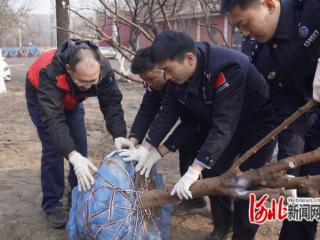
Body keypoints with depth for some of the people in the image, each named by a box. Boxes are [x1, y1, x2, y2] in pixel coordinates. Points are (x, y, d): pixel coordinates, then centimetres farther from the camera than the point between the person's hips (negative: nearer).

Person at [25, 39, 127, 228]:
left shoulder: (103, 67, -35)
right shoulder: (49, 72, -46)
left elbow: (112, 103, -29)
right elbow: (53, 118, -50)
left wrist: (120, 138, -41)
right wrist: (73, 157, -59)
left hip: (71, 99, 4)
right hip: (41, 97, -4)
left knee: (80, 144, 2)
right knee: (52, 149, -13)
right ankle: (52, 204, 3)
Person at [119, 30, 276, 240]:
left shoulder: (227, 68, -38)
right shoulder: (178, 76, -14)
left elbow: (224, 126, -41)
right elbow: (168, 112, -6)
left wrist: (194, 171, -43)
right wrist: (145, 149, -13)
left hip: (258, 124, -6)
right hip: (219, 124, 7)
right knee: (213, 174, 5)